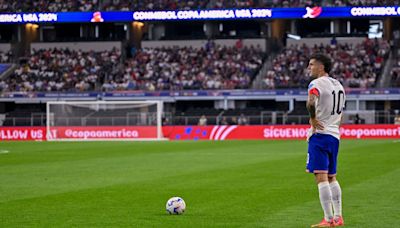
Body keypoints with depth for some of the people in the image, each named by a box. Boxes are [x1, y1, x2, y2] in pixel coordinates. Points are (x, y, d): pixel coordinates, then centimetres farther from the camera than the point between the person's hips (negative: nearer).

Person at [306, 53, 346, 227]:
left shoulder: (316, 84, -10)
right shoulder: (338, 85, 17)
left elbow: (311, 102, -31)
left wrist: (313, 118, -16)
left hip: (319, 134, -9)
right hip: (334, 135, 9)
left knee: (321, 177, -9)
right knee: (331, 177, 17)